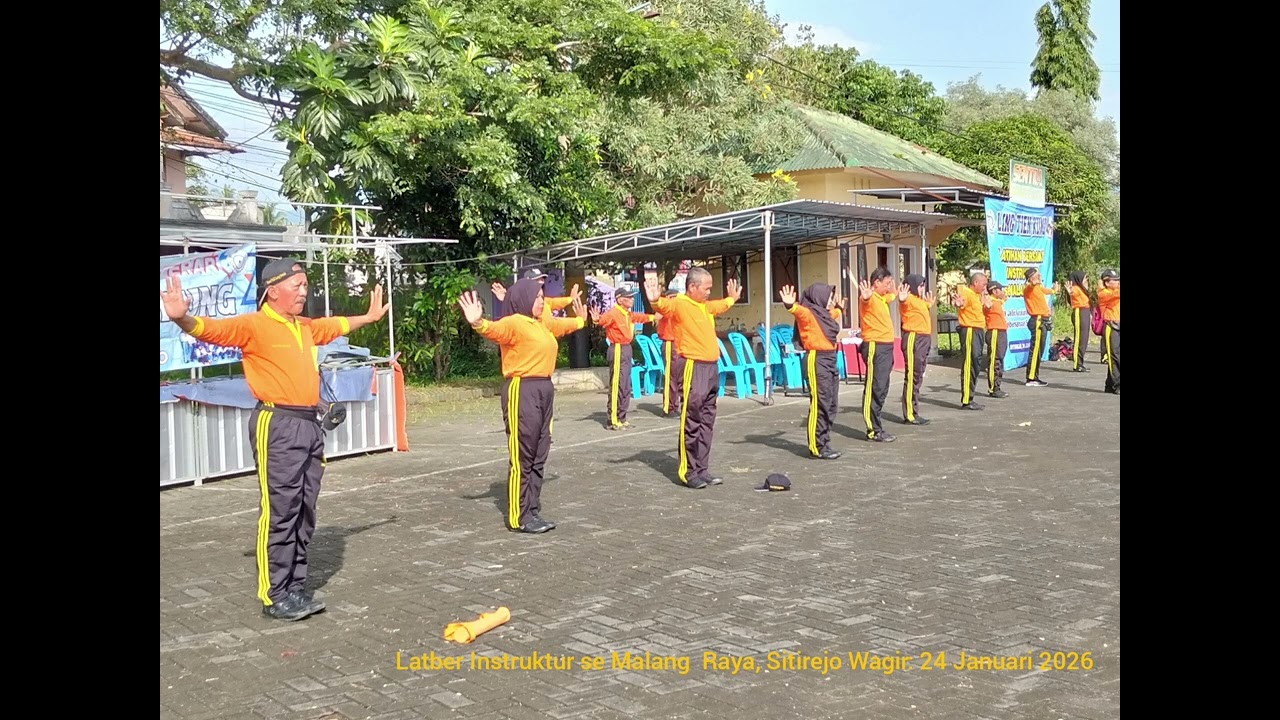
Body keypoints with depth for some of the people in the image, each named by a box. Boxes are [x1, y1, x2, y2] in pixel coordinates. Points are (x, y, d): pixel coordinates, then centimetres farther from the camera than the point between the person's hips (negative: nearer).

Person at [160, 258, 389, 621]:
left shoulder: (307, 327, 17)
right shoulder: (253, 325, -6)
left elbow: (337, 325, 36)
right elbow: (211, 329, -20)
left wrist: (369, 316, 48)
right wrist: (181, 319, -39)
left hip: (310, 424, 8)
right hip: (277, 425, -8)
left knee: (304, 513, 11)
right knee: (279, 513, -6)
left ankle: (296, 589, 20)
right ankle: (275, 596, 3)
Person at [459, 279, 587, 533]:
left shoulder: (543, 325, 18)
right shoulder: (514, 323, -10)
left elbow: (562, 325, 39)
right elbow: (495, 330, -30)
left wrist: (580, 319, 57)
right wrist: (478, 323, -52)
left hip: (545, 389, 9)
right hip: (522, 391, -9)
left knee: (538, 457, 11)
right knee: (522, 458, -4)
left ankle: (532, 512, 19)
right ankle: (518, 518, 3)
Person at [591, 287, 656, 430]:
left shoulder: (629, 314, 12)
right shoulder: (613, 313, -15)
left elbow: (639, 317, 32)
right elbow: (603, 319, -33)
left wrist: (652, 317, 46)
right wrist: (597, 320, -55)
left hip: (627, 349, 9)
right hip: (618, 350, -9)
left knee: (626, 387, 13)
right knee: (617, 386, -8)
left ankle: (621, 419, 22)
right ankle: (612, 421, -3)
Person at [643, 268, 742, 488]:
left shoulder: (706, 306, 17)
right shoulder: (680, 304, -10)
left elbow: (720, 306, 41)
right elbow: (666, 306, -32)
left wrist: (731, 298, 57)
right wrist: (655, 300, -54)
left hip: (712, 367, 9)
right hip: (693, 368, -9)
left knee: (707, 423, 12)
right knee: (691, 423, -4)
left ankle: (702, 469, 20)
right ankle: (689, 472, 2)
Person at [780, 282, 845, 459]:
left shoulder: (824, 314, 18)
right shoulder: (808, 313, -10)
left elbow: (834, 313, 43)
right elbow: (800, 311, -34)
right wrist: (791, 305, -53)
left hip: (830, 360, 10)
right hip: (817, 360, -10)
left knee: (832, 405, 12)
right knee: (820, 405, -8)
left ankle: (823, 443, 21)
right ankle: (817, 447, -1)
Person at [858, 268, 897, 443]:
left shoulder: (882, 297, 16)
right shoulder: (870, 298, -12)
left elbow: (891, 295, 42)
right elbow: (866, 300, -40)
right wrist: (865, 297, -59)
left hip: (886, 347, 10)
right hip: (875, 347, -10)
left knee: (882, 389, 14)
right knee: (875, 389, -7)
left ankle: (876, 426, 21)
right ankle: (873, 430, -5)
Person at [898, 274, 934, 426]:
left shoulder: (918, 300, 20)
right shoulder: (909, 298, -10)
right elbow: (905, 302, -37)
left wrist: (929, 304, 50)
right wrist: (902, 300, -59)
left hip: (923, 340, 10)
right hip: (913, 339, -10)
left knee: (918, 377, 12)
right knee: (912, 377, -8)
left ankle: (914, 413, 19)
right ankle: (909, 415, -6)